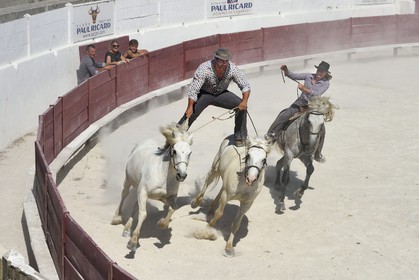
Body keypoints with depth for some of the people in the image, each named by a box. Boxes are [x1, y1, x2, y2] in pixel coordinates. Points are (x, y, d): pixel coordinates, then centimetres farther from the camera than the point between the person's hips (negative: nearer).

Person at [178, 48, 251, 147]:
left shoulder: (232, 68, -23)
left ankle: (240, 137, -1)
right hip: (204, 94, -3)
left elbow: (245, 86, -15)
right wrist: (190, 107, -40)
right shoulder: (204, 69, -32)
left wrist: (244, 101, -33)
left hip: (221, 94, 3)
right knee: (190, 114, -24)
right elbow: (193, 89, -30)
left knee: (241, 106, -17)